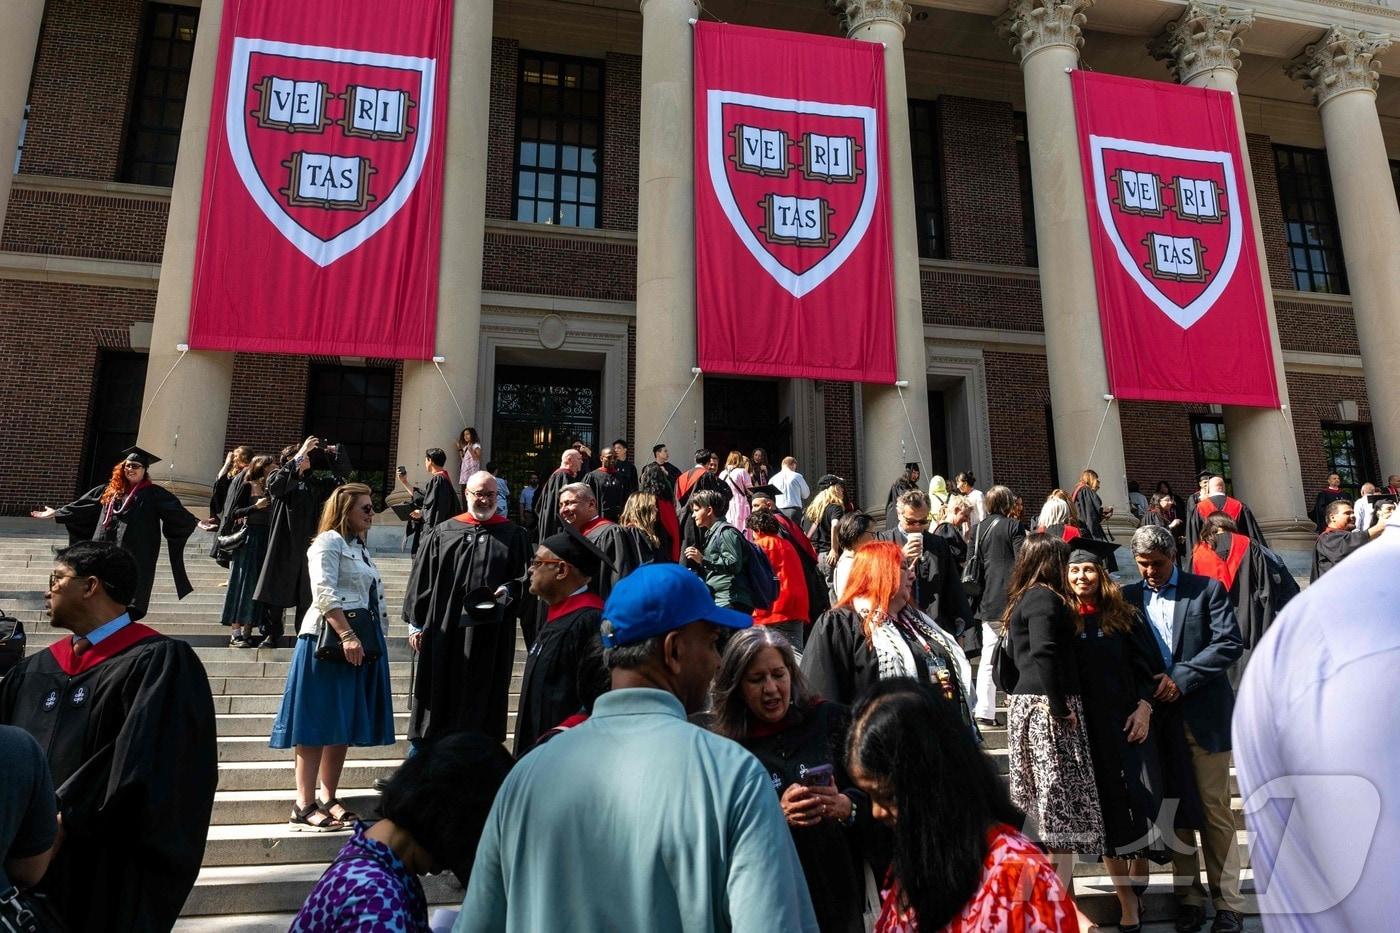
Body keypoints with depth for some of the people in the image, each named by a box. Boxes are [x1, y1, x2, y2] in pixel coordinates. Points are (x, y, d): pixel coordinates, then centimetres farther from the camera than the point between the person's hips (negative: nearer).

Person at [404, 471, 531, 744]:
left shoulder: (513, 535, 5)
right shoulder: (443, 533, 8)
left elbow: (525, 579, 3)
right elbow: (422, 579, 8)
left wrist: (509, 591, -17)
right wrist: (416, 623, 4)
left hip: (489, 635, -1)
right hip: (443, 632, 1)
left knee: (481, 698, 4)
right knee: (441, 693, 8)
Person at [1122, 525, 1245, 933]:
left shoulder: (1207, 589, 0)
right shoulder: (1128, 598, 7)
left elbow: (1230, 643, -9)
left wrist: (1182, 677, -16)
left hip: (1204, 716, -3)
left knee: (1215, 811, 3)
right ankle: (1189, 896, 21)